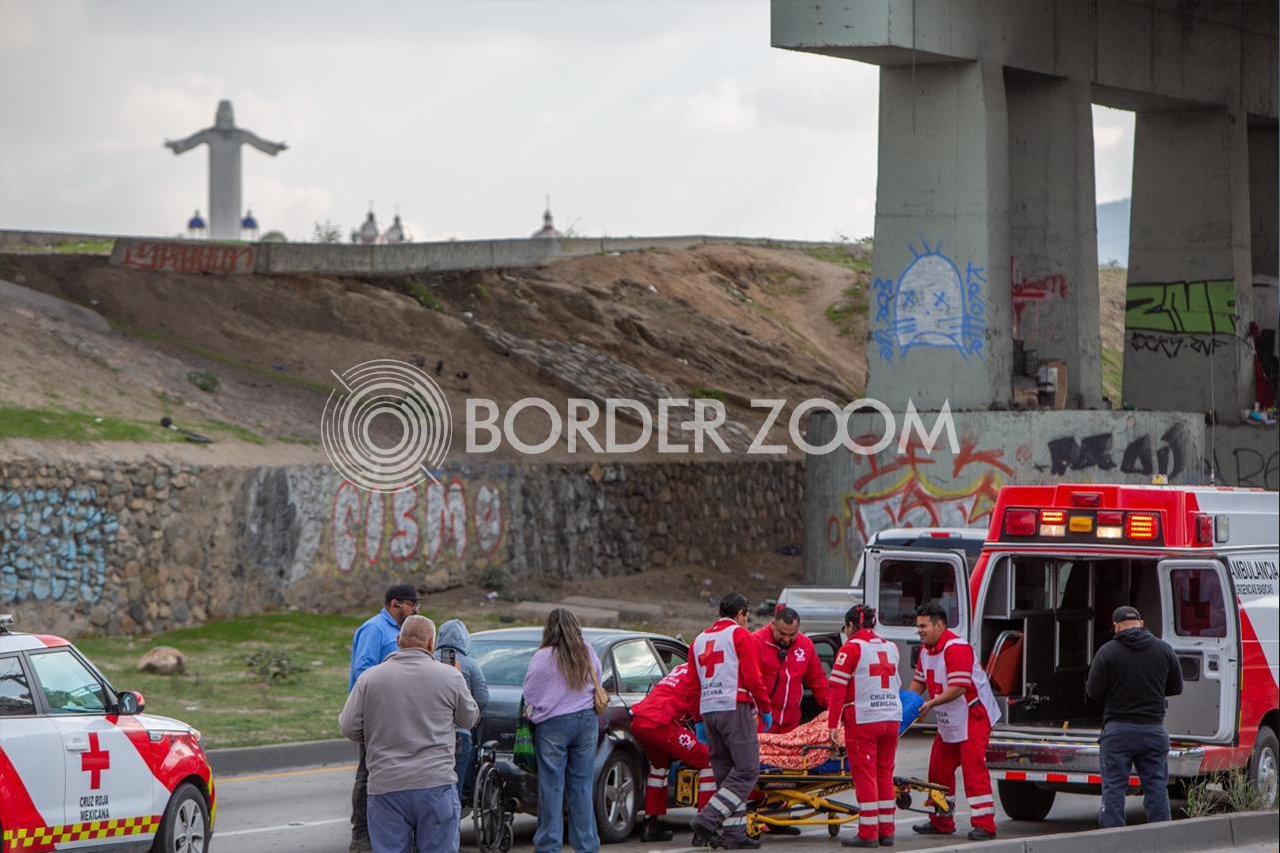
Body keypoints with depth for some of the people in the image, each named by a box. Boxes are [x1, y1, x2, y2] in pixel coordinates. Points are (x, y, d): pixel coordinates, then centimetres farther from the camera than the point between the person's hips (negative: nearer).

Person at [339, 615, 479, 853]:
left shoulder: (370, 678, 1)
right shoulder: (450, 676, -1)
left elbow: (349, 727, 1)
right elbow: (469, 718, 13)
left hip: (385, 788, 1)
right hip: (437, 784, -1)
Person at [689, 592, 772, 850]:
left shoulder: (700, 640, 19)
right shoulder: (741, 635, -2)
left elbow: (693, 683, 21)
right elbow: (753, 678, -9)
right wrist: (766, 709, 1)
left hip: (708, 710, 8)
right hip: (736, 708, -8)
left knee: (725, 772, 10)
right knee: (747, 770, -6)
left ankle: (733, 832, 5)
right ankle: (707, 820, -18)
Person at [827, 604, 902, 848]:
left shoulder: (851, 648, -5)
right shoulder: (890, 647, 14)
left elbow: (837, 688, -10)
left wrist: (832, 724, -10)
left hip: (863, 720, -6)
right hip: (891, 719, 6)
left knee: (865, 776, -3)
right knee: (884, 775, 12)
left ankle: (868, 833, -4)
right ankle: (886, 832, 14)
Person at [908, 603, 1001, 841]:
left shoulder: (956, 648, -21)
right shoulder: (926, 650, 10)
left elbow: (958, 688, -26)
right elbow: (919, 681, 17)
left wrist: (931, 704, -27)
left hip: (973, 717, -10)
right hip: (948, 722, 10)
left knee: (973, 768, -13)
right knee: (938, 768, 12)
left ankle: (984, 824, -13)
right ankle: (941, 822, 23)